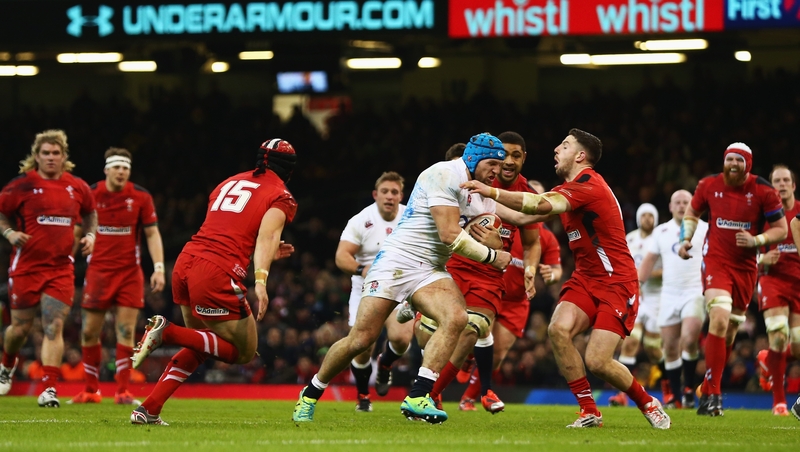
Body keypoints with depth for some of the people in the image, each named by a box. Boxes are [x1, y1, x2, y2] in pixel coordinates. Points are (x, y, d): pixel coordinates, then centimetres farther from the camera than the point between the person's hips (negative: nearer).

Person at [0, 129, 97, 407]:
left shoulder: (77, 188, 5)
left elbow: (90, 213, 24)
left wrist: (90, 235, 7)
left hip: (61, 268, 1)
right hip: (26, 266, -1)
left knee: (54, 327, -11)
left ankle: (50, 389, -13)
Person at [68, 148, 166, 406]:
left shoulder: (141, 198, -3)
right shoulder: (90, 195, -1)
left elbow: (152, 233, 1)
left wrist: (159, 267, -9)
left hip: (130, 272, -1)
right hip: (98, 270, 1)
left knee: (126, 331, -7)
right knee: (89, 332, 2)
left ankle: (123, 390, -2)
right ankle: (90, 390, 13)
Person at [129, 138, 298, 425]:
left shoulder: (230, 183, 24)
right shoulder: (281, 197, 4)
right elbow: (266, 234, -14)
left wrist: (267, 253, 36)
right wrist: (261, 280, -26)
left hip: (185, 262, 7)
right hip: (217, 274, -7)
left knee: (201, 345, 25)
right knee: (244, 352, 8)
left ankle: (148, 410, 15)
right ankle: (168, 333, -11)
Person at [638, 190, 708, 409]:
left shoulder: (705, 229, 2)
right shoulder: (661, 231, 12)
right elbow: (649, 261, 15)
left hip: (695, 293, -4)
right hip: (669, 295, 4)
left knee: (689, 340, -21)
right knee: (670, 348, 2)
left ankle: (689, 389, -7)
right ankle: (675, 397, 9)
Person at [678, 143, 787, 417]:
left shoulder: (762, 191, -7)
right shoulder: (709, 185, -3)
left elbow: (781, 230, -2)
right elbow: (692, 213, 17)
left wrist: (756, 240, -19)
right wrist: (686, 239, 1)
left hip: (745, 267, 2)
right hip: (715, 261, -2)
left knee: (728, 333, 9)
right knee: (719, 320, -22)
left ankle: (708, 391, 24)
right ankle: (713, 394, -20)